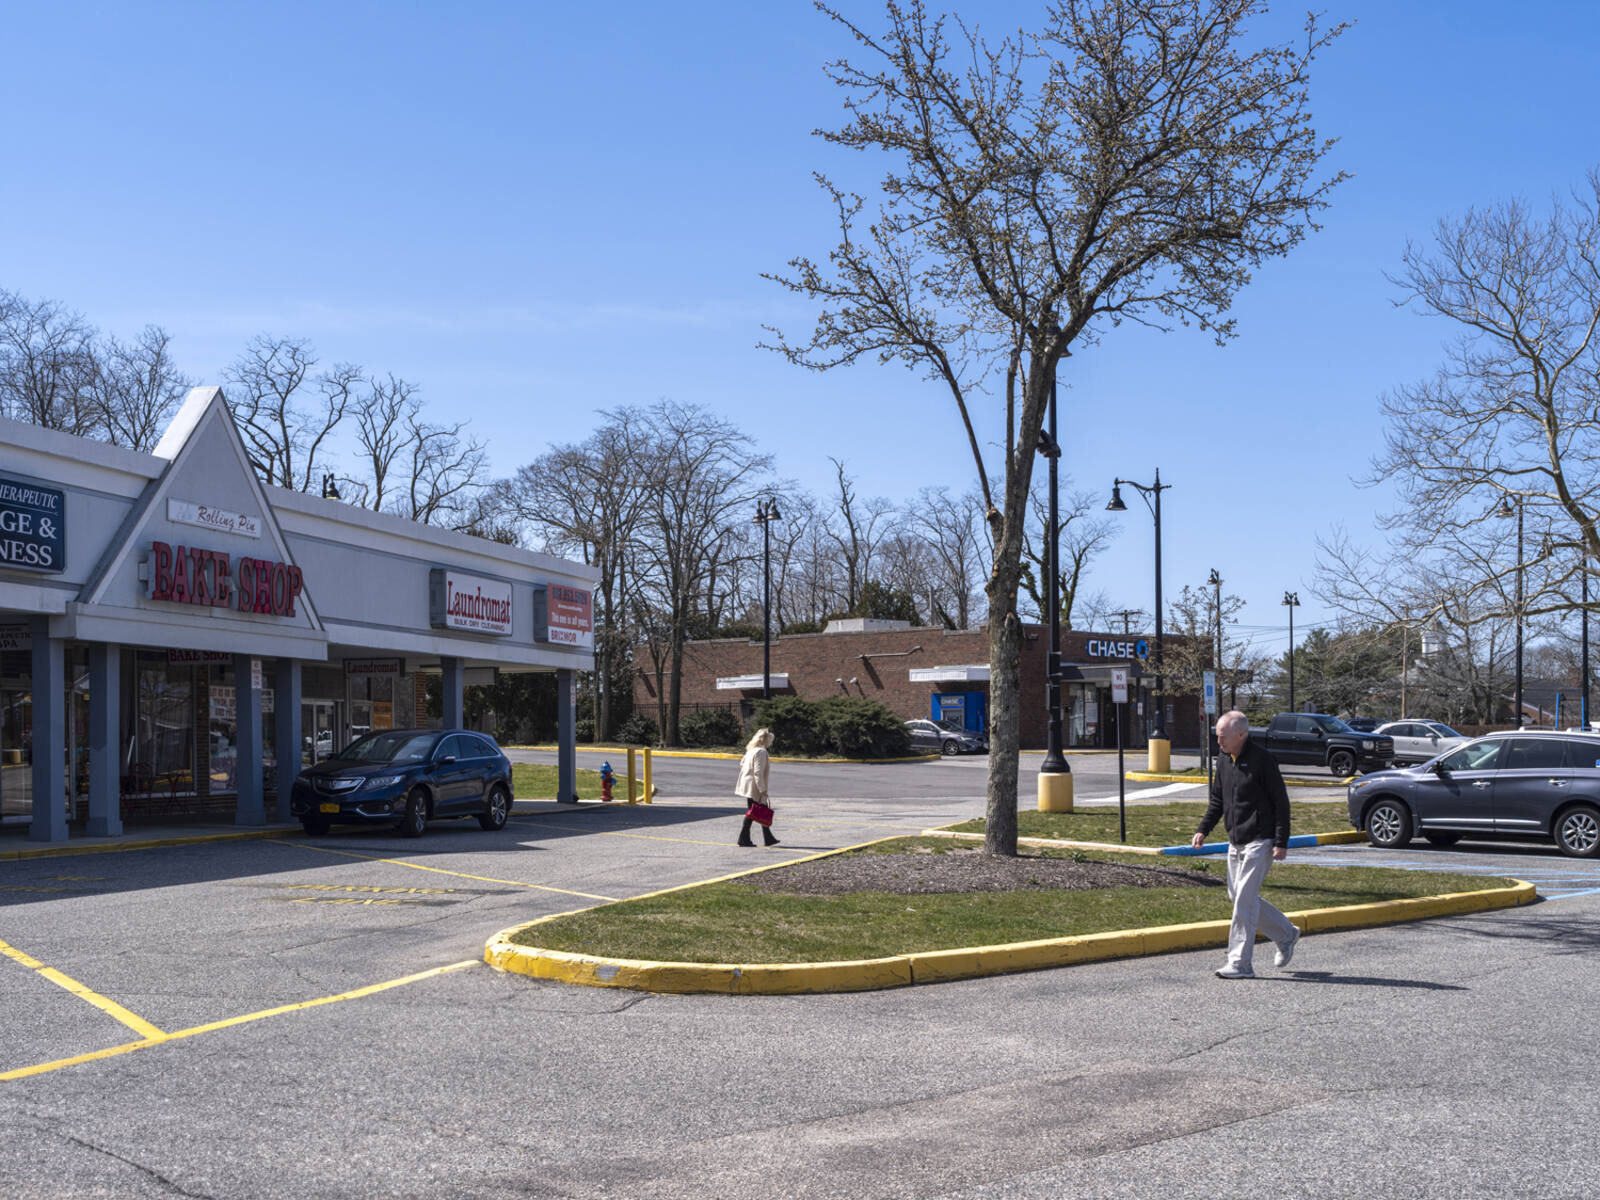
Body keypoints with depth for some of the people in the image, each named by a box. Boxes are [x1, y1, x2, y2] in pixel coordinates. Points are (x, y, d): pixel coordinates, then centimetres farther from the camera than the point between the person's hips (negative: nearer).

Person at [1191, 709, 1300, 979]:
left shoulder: (1261, 760, -13)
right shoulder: (1223, 762, 9)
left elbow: (1281, 802, -12)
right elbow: (1217, 801, 18)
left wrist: (1281, 843, -15)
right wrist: (1203, 830, 5)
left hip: (1259, 842, -8)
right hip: (1235, 842, 8)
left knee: (1244, 901, -9)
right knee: (1238, 897, 13)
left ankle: (1240, 963, -4)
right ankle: (1286, 935, 30)